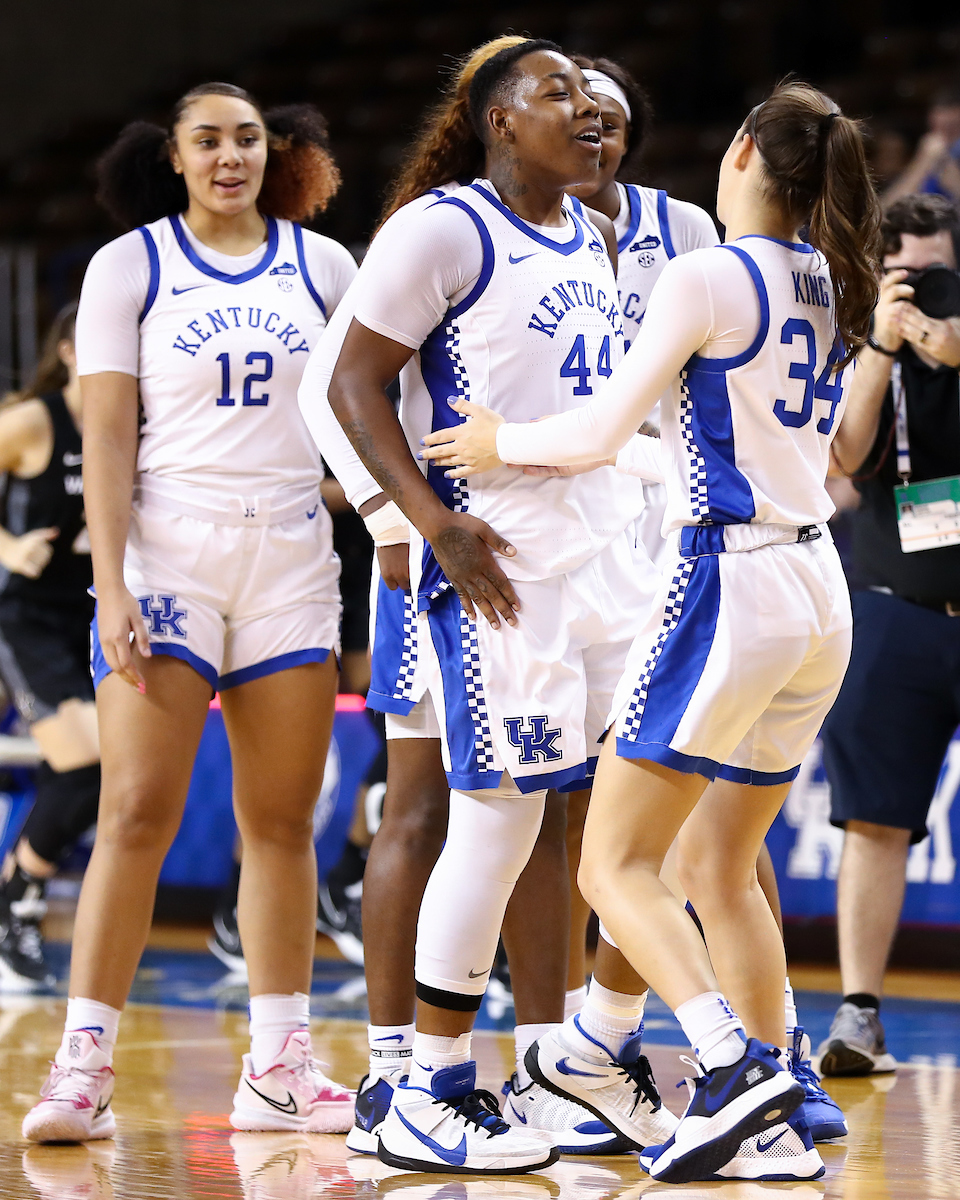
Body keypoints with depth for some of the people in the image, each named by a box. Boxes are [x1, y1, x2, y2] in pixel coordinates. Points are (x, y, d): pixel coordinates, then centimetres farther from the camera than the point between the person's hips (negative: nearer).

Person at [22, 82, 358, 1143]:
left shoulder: (322, 266, 10)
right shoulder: (127, 266, 2)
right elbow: (107, 438, -3)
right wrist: (111, 586, -11)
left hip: (290, 557, 3)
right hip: (167, 549, -3)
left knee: (282, 820, 4)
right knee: (137, 813, -10)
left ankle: (278, 1072, 10)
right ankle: (83, 1070, -8)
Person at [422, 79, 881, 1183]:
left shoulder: (706, 277, -10)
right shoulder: (829, 286, 12)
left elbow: (600, 434, -10)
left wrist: (500, 444, 7)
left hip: (729, 582, -8)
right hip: (820, 594, 8)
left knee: (616, 863, -3)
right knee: (718, 866, 15)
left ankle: (736, 1065, -20)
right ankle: (773, 1126, 13)